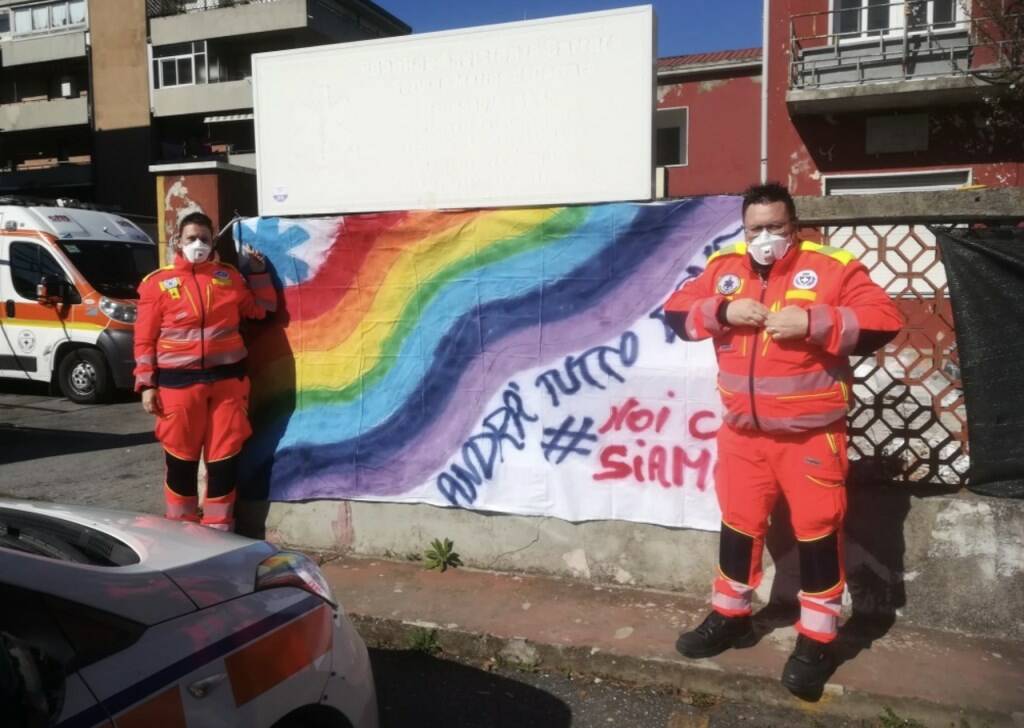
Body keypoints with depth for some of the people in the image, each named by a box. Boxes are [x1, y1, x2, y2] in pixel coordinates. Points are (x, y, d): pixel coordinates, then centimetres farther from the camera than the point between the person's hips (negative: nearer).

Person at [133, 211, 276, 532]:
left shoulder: (228, 275, 10)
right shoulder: (158, 282, 1)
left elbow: (262, 308, 17)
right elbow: (145, 339, 1)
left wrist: (259, 272, 8)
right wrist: (147, 385, -4)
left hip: (227, 377, 2)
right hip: (179, 381, -2)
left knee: (225, 455, 6)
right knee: (181, 457, 8)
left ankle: (219, 527, 19)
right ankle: (181, 527, 25)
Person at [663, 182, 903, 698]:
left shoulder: (831, 267, -9)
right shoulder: (724, 267, 3)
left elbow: (884, 321, -15)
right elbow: (676, 311, 2)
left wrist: (813, 322, -26)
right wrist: (722, 311, -15)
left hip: (811, 434, -3)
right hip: (742, 431, 4)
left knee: (817, 533, 5)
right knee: (738, 525, 15)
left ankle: (816, 641, 21)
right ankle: (729, 617, 34)